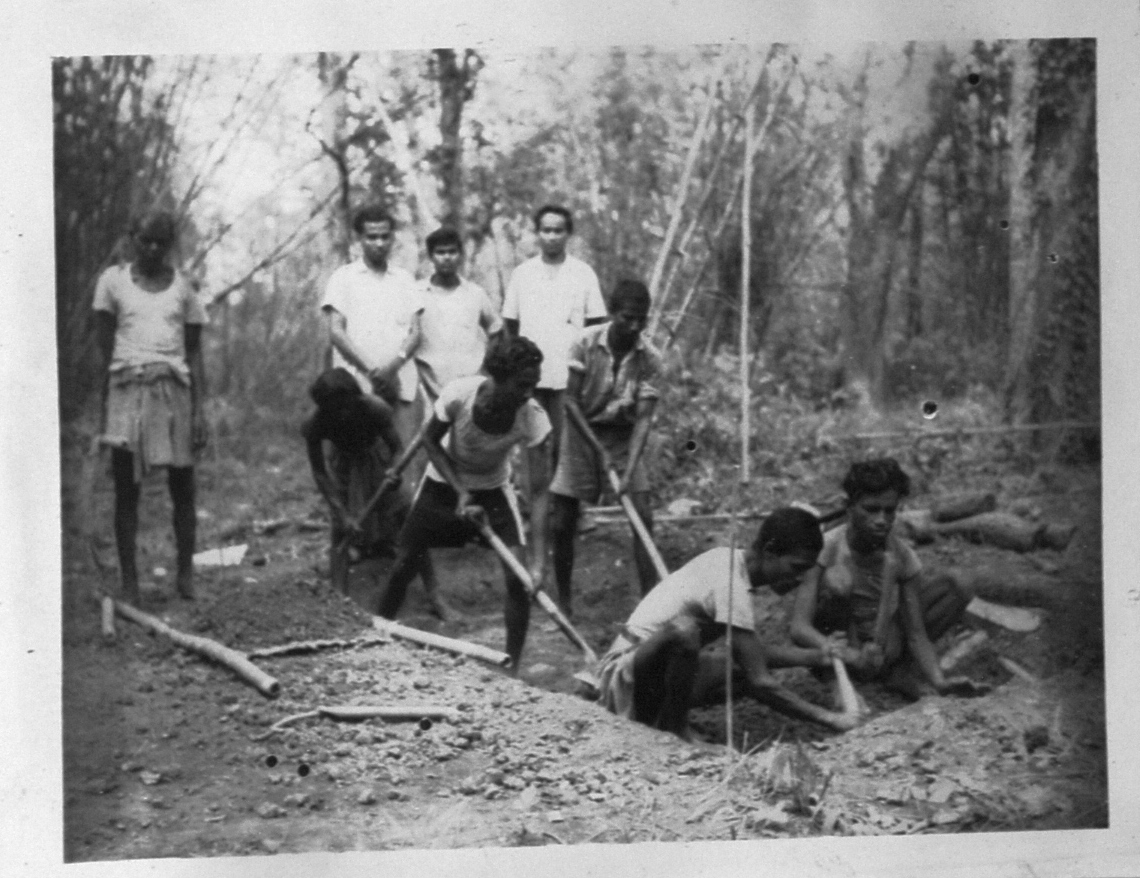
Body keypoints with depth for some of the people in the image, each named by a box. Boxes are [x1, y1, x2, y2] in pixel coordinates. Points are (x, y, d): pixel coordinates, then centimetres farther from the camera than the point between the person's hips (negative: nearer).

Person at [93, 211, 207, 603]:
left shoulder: (182, 287, 12)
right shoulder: (113, 280, 8)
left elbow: (195, 353, 12)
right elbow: (104, 347, 5)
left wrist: (199, 409, 3)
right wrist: (103, 405, -4)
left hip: (174, 387, 1)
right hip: (127, 387, -1)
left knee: (182, 484, 1)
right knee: (126, 487, -1)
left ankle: (185, 572, 12)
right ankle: (129, 582, 4)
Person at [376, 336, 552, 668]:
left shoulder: (532, 419, -31)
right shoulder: (458, 396, -33)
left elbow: (538, 490, -28)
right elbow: (430, 441, -13)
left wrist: (539, 560, -35)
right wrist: (460, 491, -22)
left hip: (492, 488, 0)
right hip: (444, 480, 0)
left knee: (517, 578, -13)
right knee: (403, 565, 1)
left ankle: (512, 668, -1)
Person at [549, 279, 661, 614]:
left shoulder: (649, 359, -14)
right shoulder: (586, 343, -17)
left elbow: (643, 417, -16)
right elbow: (571, 400, -13)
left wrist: (629, 471, -26)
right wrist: (596, 448, -19)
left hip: (622, 435, 1)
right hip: (582, 428, -1)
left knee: (643, 517, -11)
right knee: (562, 522, -1)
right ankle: (562, 600, 16)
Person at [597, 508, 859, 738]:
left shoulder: (727, 559, 4)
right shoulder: (732, 586, -23)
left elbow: (756, 651, 17)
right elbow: (760, 683, -25)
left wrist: (815, 656, 6)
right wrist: (827, 718, -20)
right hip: (625, 672, -10)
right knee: (683, 629, -37)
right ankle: (672, 732, -17)